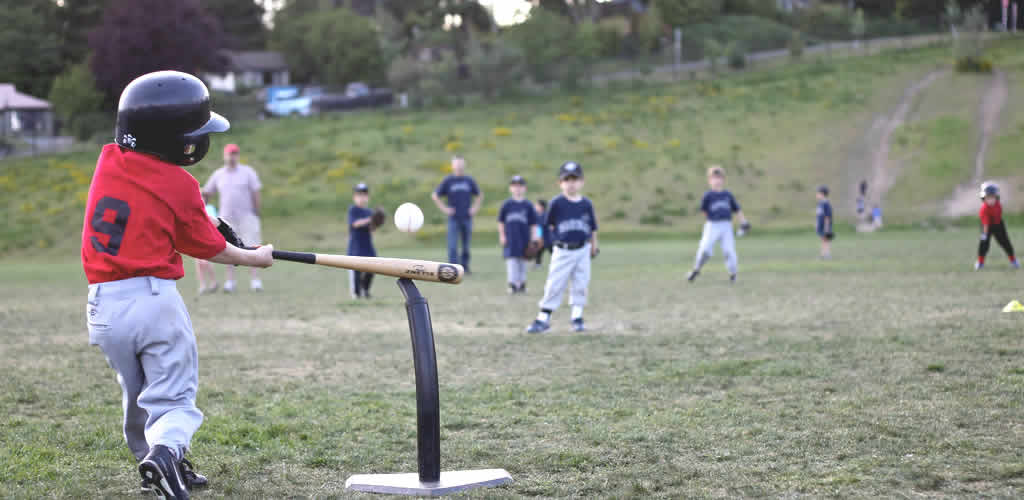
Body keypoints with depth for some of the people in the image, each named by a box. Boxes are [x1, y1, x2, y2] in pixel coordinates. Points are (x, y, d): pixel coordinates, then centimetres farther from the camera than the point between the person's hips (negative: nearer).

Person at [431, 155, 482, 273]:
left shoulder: (469, 181, 7)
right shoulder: (447, 181, 0)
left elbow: (479, 196, 20)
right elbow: (434, 196, 5)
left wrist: (475, 208, 6)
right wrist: (444, 208, -3)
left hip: (467, 218, 2)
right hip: (453, 219, -2)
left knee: (466, 245, 8)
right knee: (452, 245, -10)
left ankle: (465, 266, 22)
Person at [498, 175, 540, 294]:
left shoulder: (528, 205, 1)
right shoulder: (507, 204, 1)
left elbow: (533, 223, 4)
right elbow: (501, 221, 7)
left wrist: (534, 237, -2)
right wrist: (501, 235, 2)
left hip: (524, 238, 1)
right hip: (510, 238, -1)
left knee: (522, 261, 9)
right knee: (511, 261, -7)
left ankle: (522, 284, 20)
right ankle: (512, 284, -8)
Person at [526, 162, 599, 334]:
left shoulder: (586, 204, 2)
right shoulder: (556, 203, -5)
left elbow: (593, 227, 13)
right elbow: (548, 224, 4)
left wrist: (594, 246, 18)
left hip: (582, 250, 2)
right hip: (562, 251, -2)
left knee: (580, 285, 6)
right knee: (554, 285, -1)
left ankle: (577, 317, 19)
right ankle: (543, 318, 7)